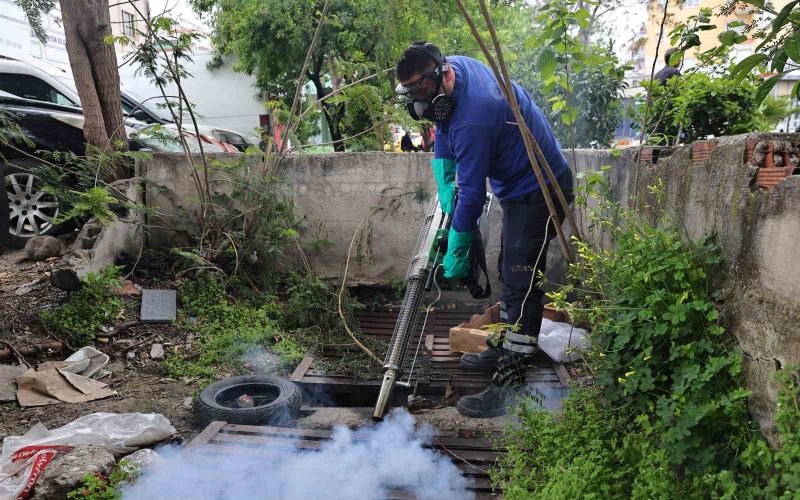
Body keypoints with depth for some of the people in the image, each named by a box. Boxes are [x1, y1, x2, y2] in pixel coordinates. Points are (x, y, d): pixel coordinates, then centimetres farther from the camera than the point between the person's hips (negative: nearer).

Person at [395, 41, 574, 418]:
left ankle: (509, 386, -7)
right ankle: (503, 349, 33)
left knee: (520, 285, -12)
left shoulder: (473, 119, -33)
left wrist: (456, 251, -16)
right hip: (520, 187, 11)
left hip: (538, 192, -10)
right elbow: (444, 130, 13)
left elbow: (472, 193, -27)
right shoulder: (453, 66, -3)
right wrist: (444, 184, 6)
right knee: (509, 274, 18)